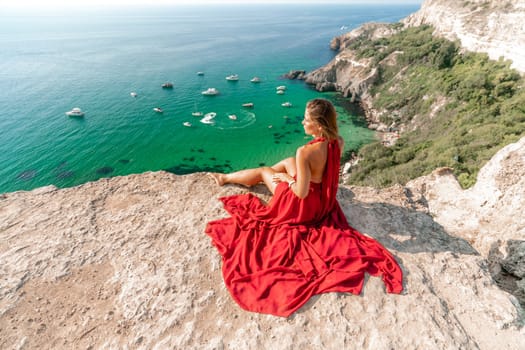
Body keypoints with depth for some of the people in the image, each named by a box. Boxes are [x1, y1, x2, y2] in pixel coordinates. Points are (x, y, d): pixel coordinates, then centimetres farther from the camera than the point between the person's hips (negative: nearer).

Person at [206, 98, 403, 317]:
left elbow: (302, 192, -27)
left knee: (264, 171, 14)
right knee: (288, 162, 25)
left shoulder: (305, 152, -34)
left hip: (304, 205, -7)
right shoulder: (338, 142, -11)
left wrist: (286, 178, -11)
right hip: (325, 200, 8)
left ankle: (225, 178, 45)